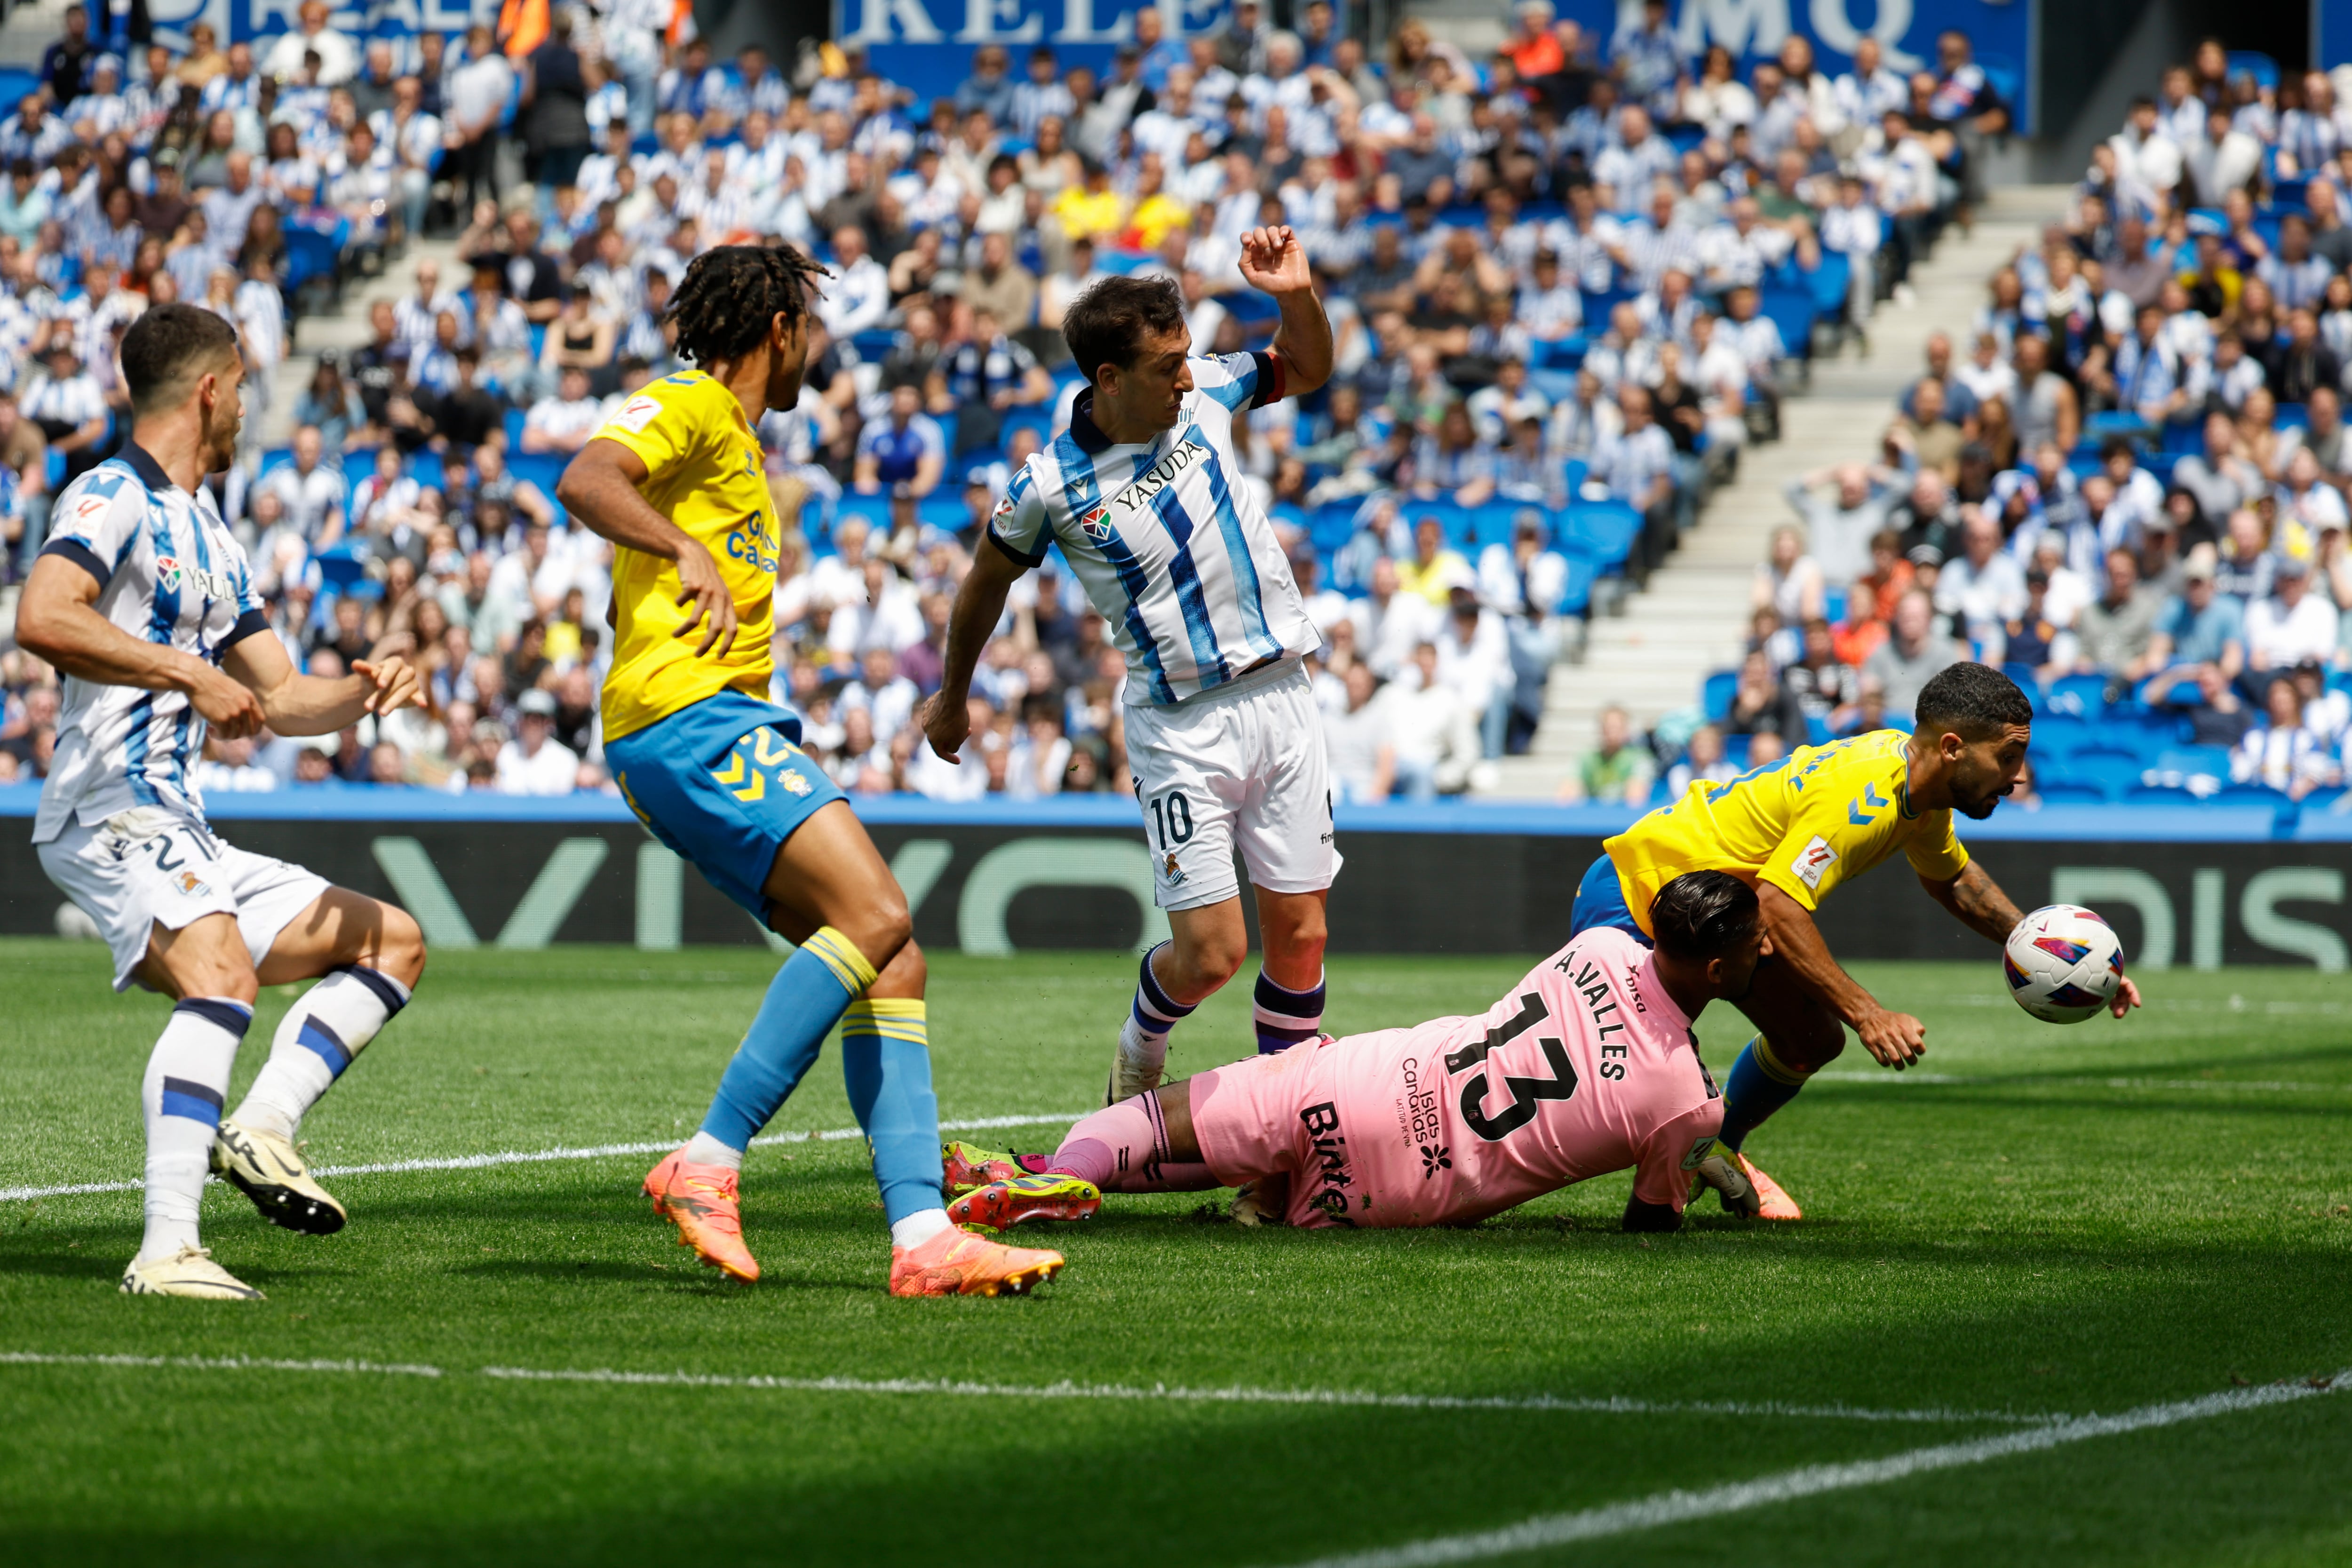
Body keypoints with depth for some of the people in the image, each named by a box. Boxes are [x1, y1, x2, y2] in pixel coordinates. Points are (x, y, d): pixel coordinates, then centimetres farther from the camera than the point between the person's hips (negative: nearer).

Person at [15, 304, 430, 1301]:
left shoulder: (210, 536, 24)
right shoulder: (114, 498, -6)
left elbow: (280, 699, 26)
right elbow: (43, 619, -25)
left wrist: (359, 693, 5)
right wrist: (192, 674, -23)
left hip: (184, 835, 10)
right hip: (110, 815, -10)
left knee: (395, 942, 12)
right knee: (223, 976, -32)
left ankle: (260, 1128, -8)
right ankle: (167, 1250, -39)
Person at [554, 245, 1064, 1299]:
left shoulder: (734, 444, 30)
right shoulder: (687, 408, -1)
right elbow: (584, 482, -22)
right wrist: (686, 553, -36)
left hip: (731, 724, 10)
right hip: (688, 715, -10)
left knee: (891, 962, -2)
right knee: (875, 915, -24)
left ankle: (922, 1235, -11)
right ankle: (707, 1164, -25)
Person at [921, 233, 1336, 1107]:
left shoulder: (1201, 392, 0)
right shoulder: (1052, 486, -11)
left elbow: (1305, 370, 19)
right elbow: (987, 581, 7)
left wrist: (1298, 297, -3)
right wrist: (952, 698, 20)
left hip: (1281, 698, 4)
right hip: (1181, 726, -4)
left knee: (1298, 934, 2)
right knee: (1211, 951, -8)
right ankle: (1140, 1054, 24)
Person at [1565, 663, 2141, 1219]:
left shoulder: (1920, 785, -3)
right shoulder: (1861, 795, -34)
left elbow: (1949, 878, 19)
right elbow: (1778, 909, -40)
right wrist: (1867, 1014, -42)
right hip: (1634, 894, -9)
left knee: (1813, 1041, 8)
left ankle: (1718, 1152, 29)